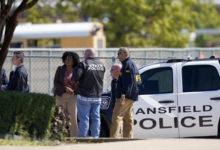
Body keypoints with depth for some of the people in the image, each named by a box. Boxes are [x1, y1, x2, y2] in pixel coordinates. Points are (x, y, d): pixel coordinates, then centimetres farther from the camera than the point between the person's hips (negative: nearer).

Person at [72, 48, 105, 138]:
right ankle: (95, 138, 9)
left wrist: (74, 80, 0)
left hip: (84, 96, -5)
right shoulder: (101, 65, 6)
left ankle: (83, 138, -1)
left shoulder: (84, 64, -11)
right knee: (95, 118, 10)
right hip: (97, 96, 5)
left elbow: (76, 76, -21)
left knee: (84, 118, -1)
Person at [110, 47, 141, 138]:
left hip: (126, 96, -11)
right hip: (131, 97, 11)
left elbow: (128, 82, -22)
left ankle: (114, 137, -20)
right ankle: (128, 137, 13)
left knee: (117, 116, -13)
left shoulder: (127, 65, -12)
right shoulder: (132, 64, 21)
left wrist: (123, 95, -26)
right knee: (128, 118, 12)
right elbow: (137, 82, 24)